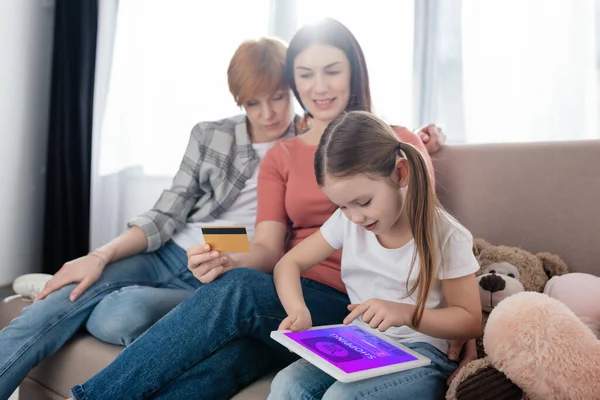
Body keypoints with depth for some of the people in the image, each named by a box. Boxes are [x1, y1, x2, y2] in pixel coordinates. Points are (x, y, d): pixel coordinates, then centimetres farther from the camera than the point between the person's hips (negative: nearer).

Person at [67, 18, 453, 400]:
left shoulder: (397, 144, 7)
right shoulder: (280, 156, 15)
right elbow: (268, 250, 4)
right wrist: (226, 260, -19)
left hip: (354, 310, -2)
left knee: (237, 288, -31)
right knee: (208, 367, -32)